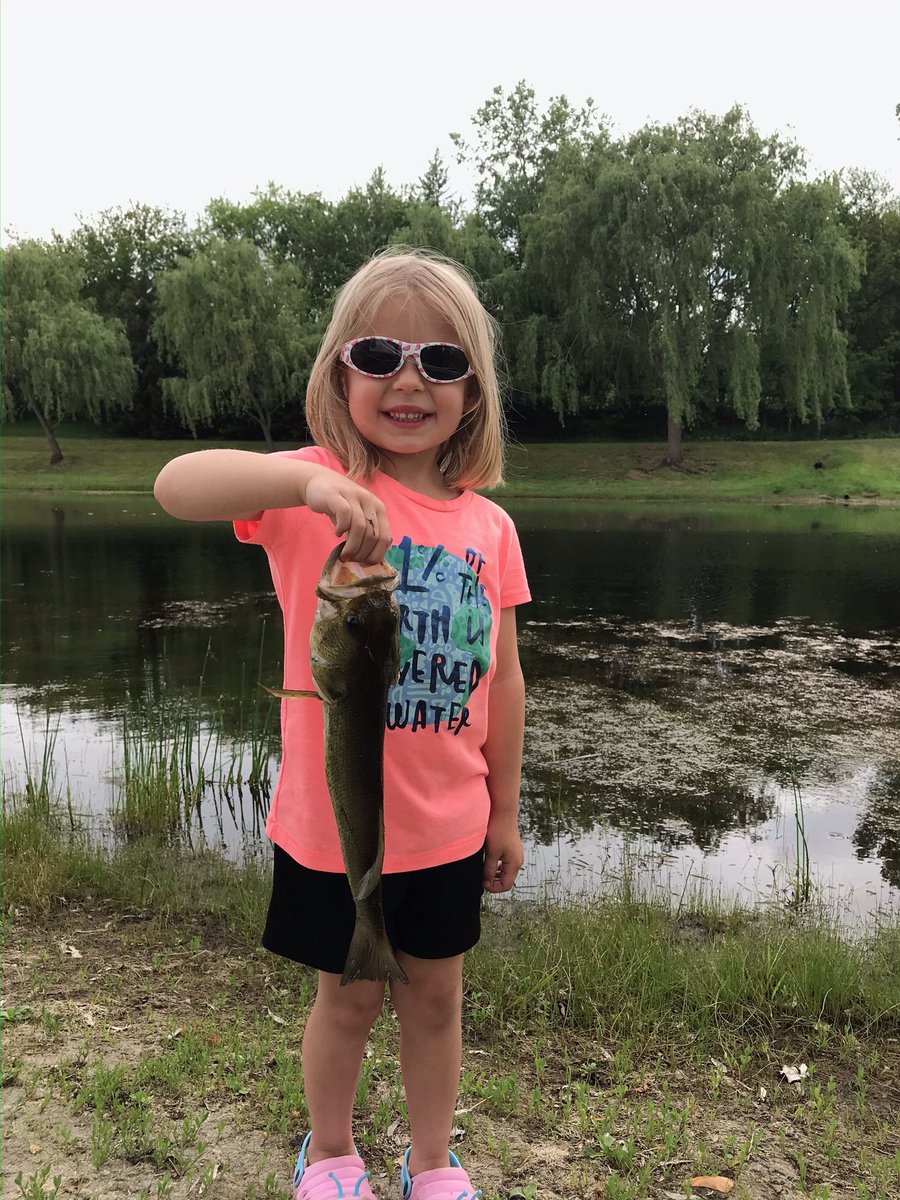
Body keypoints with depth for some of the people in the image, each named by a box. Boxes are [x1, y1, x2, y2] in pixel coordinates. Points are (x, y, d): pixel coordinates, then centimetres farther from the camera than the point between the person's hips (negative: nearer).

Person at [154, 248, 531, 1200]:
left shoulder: (488, 526, -3)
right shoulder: (315, 489, -14)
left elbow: (501, 676, 4)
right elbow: (176, 485, -32)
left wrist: (505, 811, 9)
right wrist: (307, 480, -49)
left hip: (448, 828, 3)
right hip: (333, 825, -3)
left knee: (435, 995, 20)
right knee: (348, 1000, 18)